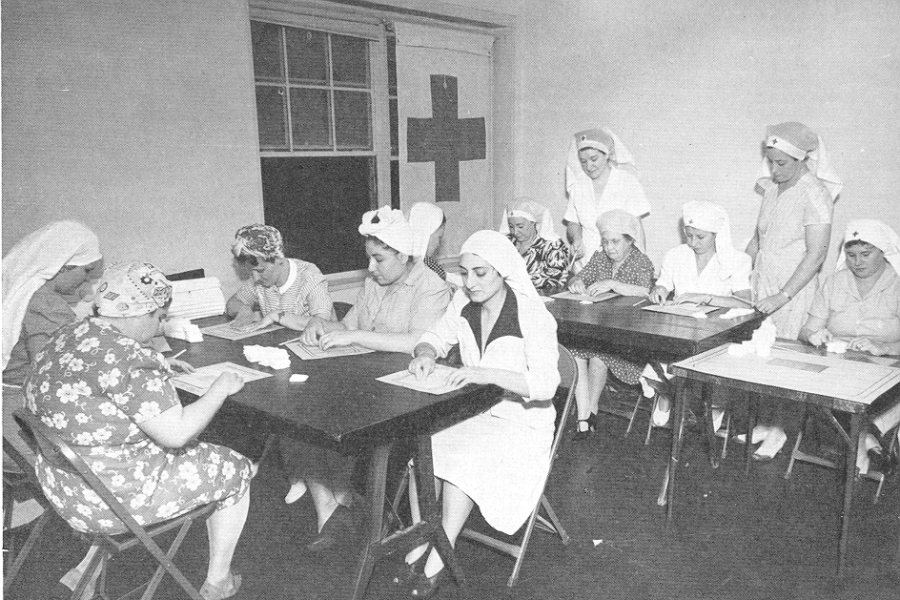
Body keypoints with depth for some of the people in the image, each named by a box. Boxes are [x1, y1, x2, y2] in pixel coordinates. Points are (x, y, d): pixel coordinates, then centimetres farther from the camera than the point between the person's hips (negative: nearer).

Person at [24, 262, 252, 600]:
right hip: (115, 497, -9)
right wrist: (220, 388, -15)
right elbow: (175, 433, -28)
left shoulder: (66, 337, 1)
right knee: (235, 470, 9)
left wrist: (160, 367, 14)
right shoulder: (121, 356, -29)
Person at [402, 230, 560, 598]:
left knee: (462, 457, -30)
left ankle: (440, 557, -11)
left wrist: (489, 374, -38)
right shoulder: (464, 304, -1)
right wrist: (426, 353, -12)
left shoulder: (532, 316, -19)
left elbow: (546, 385, -25)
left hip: (520, 422, -5)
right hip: (470, 413, 6)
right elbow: (436, 337, 13)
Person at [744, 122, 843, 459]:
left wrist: (782, 296, -21)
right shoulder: (772, 189, 7)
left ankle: (777, 430, 13)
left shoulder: (814, 194, -13)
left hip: (793, 291, -6)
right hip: (762, 285, 6)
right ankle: (765, 423, 19)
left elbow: (816, 254, -17)